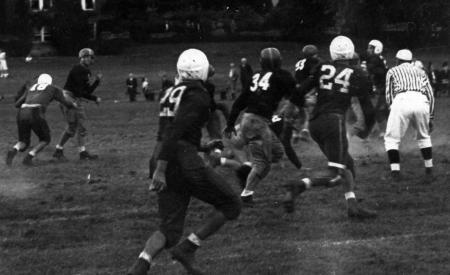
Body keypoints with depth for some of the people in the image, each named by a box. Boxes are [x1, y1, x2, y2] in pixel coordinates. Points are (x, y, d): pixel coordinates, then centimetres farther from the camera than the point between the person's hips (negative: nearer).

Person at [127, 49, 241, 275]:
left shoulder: (172, 93, 17)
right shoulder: (198, 96, -9)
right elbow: (175, 131, -19)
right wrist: (160, 169, -24)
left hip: (164, 162, 8)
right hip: (184, 161, -8)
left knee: (169, 230, 7)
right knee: (230, 205, 9)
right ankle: (187, 248, 0)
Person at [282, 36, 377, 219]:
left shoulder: (322, 69, 9)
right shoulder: (356, 75, 3)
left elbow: (301, 91, 5)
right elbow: (367, 107, 7)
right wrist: (367, 129, 24)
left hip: (315, 122, 6)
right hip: (333, 121, -6)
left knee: (347, 165, 17)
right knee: (334, 173, -9)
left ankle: (352, 206, 9)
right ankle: (299, 186, -31)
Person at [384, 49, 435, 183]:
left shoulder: (392, 71, 25)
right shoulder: (420, 72, 31)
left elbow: (389, 96, 19)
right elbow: (430, 95, 22)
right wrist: (430, 118, 26)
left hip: (402, 101, -3)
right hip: (421, 102, 3)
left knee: (392, 139, 11)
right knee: (423, 137, 24)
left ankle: (395, 172, -1)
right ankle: (429, 171, 19)